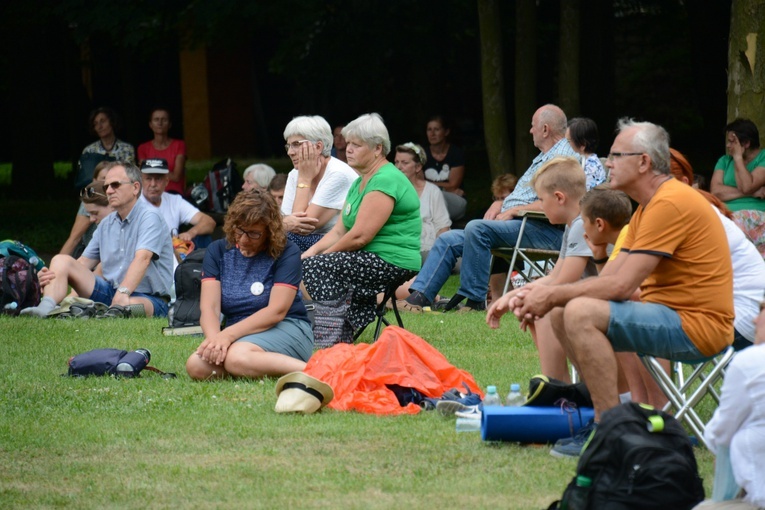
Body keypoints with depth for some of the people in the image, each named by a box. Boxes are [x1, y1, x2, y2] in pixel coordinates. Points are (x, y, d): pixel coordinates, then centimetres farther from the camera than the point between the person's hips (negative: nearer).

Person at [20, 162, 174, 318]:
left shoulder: (149, 217, -9)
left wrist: (123, 293, -39)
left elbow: (142, 258, -24)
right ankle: (45, 310, -29)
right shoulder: (106, 224, 16)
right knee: (61, 260, -7)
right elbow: (85, 261, 13)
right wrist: (53, 275, -8)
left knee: (131, 306, -44)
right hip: (110, 290, 7)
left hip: (148, 297, -7)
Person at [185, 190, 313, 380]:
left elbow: (277, 311, -14)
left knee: (237, 357, -39)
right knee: (196, 366, -29)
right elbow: (209, 307, -2)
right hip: (239, 335, 5)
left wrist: (228, 334, -25)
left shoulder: (286, 252, -5)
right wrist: (214, 337, -26)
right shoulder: (218, 251, 9)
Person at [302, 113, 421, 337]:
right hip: (371, 260, 11)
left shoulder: (385, 181, -15)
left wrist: (318, 255, -9)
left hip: (392, 262, -11)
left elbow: (360, 236, -20)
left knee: (311, 268, -19)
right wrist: (312, 251, -3)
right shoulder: (360, 182, 19)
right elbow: (339, 231, 15)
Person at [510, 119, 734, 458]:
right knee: (561, 313, 8)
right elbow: (608, 277, 11)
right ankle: (606, 406, 7)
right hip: (669, 316, 11)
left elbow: (622, 285, -22)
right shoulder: (648, 206, 16)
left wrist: (553, 295, -12)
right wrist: (542, 296, -1)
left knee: (581, 312, -26)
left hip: (697, 327, -11)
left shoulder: (670, 204, -17)